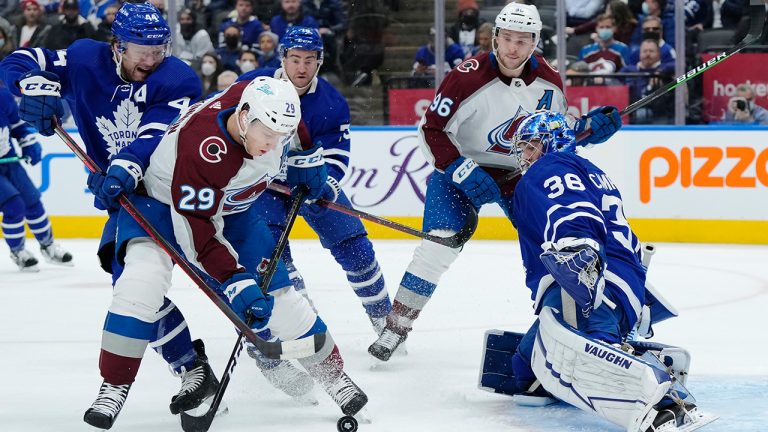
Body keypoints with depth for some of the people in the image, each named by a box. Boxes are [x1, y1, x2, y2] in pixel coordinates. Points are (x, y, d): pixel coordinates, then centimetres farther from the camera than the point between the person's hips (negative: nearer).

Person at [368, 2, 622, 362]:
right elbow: (432, 131, -19)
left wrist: (588, 128, -9)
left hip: (523, 170, 5)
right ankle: (395, 328, -12)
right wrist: (462, 172, -27)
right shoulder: (467, 78, -24)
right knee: (440, 244, -19)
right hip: (462, 166, -5)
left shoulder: (549, 82, -8)